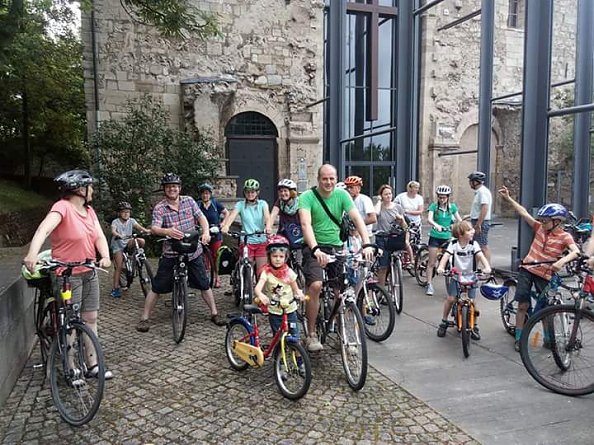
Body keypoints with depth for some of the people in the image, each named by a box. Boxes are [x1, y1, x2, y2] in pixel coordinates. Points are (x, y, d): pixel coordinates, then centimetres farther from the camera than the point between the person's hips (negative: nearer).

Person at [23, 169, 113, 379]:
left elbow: (99, 236, -2)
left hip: (89, 273, 7)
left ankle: (92, 364, 22)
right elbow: (44, 229, -33)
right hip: (67, 275, -7)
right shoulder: (62, 207, -17)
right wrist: (32, 254, -51)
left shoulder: (89, 211, 5)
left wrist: (105, 256, -22)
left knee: (91, 318, 12)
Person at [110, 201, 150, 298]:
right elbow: (113, 231, -28)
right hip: (118, 245, -3)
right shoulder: (115, 222, -9)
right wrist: (119, 235, -50)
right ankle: (115, 288, -3)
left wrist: (146, 230, -39)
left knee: (141, 241, -25)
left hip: (128, 244, 3)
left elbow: (138, 226, -17)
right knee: (119, 267, -11)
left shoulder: (131, 221, 0)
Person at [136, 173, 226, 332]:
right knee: (157, 287, 1)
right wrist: (167, 231, -42)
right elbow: (154, 228, -20)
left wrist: (206, 232, -18)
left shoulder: (189, 201, 3)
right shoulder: (159, 208, -7)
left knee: (204, 284, 8)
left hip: (193, 252, 2)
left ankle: (214, 314, 23)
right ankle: (145, 318, 15)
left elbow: (201, 217, 2)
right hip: (171, 254, -2)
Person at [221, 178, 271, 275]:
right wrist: (225, 225, -38)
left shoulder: (262, 203, 3)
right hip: (246, 242, 0)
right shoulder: (240, 204, 1)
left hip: (261, 241, 0)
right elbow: (232, 215, -16)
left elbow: (267, 216, -14)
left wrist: (268, 227, -36)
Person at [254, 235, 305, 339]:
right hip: (274, 312, -1)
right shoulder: (267, 272, -12)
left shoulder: (289, 272, -4)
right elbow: (257, 288, -26)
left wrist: (299, 294, -20)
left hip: (290, 310, 1)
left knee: (294, 337, 2)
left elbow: (295, 289, 3)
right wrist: (260, 295, -48)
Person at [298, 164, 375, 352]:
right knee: (315, 285, -23)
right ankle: (311, 335, -8)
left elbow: (357, 218, -10)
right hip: (314, 247, -3)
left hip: (336, 247, 4)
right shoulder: (307, 197, -10)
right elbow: (306, 224, -25)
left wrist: (366, 244, -25)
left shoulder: (342, 195, 0)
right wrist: (316, 249, -40)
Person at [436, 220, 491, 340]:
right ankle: (444, 322, 10)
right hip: (456, 276, -1)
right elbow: (446, 256, -22)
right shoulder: (453, 244, -9)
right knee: (451, 298, -13)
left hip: (470, 277, 1)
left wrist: (487, 267, -39)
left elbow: (481, 256, -20)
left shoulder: (474, 244, -7)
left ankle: (474, 326, 14)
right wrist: (441, 267, -41)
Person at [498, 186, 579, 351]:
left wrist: (562, 261, -43)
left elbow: (575, 251, -25)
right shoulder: (540, 227, 1)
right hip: (527, 269, 2)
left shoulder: (564, 237, -8)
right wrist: (508, 198, -8)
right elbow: (524, 213, -2)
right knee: (523, 305, 1)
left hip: (545, 274, -2)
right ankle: (519, 338, 12)